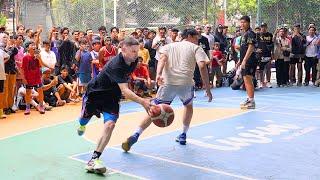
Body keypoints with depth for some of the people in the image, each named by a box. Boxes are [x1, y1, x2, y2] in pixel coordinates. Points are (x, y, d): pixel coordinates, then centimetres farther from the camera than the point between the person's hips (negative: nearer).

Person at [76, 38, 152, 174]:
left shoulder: (134, 60, -11)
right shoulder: (116, 65, -35)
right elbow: (125, 91, -45)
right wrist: (142, 102, -56)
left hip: (111, 97, 4)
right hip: (95, 92, -4)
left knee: (110, 124, -19)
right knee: (84, 120, 20)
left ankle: (94, 160, -13)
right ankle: (82, 124, 62)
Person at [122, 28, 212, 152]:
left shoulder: (169, 46, 22)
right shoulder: (196, 48, 15)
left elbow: (162, 59, 0)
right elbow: (202, 66, -1)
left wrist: (158, 74, -16)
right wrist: (207, 89, 0)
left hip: (168, 82, 1)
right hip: (186, 83, -1)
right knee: (188, 106, 29)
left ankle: (135, 135, -11)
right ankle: (183, 136, 31)